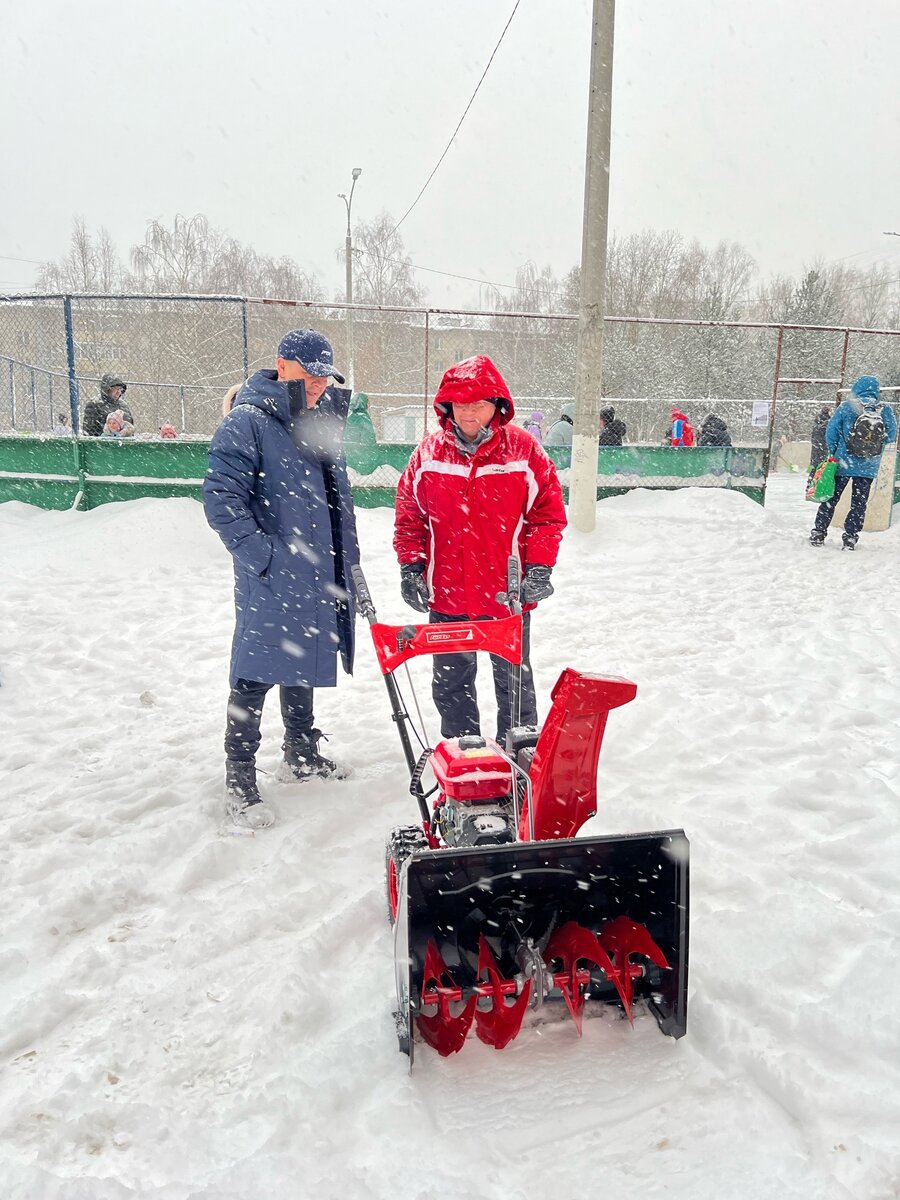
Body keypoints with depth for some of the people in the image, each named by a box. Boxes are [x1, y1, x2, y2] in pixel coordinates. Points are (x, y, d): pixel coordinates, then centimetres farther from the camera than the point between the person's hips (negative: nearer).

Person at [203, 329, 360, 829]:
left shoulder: (322, 423, 14)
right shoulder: (247, 423, -11)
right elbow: (221, 498, -18)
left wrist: (347, 559, 18)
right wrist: (263, 555, -21)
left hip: (318, 577, 8)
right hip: (271, 580, -8)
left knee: (302, 665, 19)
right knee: (256, 675, -3)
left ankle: (301, 754, 36)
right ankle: (239, 782, 9)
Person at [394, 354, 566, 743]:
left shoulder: (524, 450, -7)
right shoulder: (428, 453, -1)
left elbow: (550, 514, -2)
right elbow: (409, 515, 6)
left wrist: (539, 568, -9)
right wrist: (410, 566, -1)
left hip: (509, 594, -2)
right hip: (446, 595, 2)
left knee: (514, 680, 14)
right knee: (451, 682, 15)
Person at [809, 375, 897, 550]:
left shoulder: (846, 408, -10)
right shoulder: (886, 411, -5)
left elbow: (831, 432, -7)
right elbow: (891, 436, 3)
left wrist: (833, 453, 7)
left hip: (843, 463, -1)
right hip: (869, 467, 1)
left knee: (831, 498, 9)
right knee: (859, 503, 10)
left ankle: (818, 533, 11)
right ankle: (850, 537, 8)